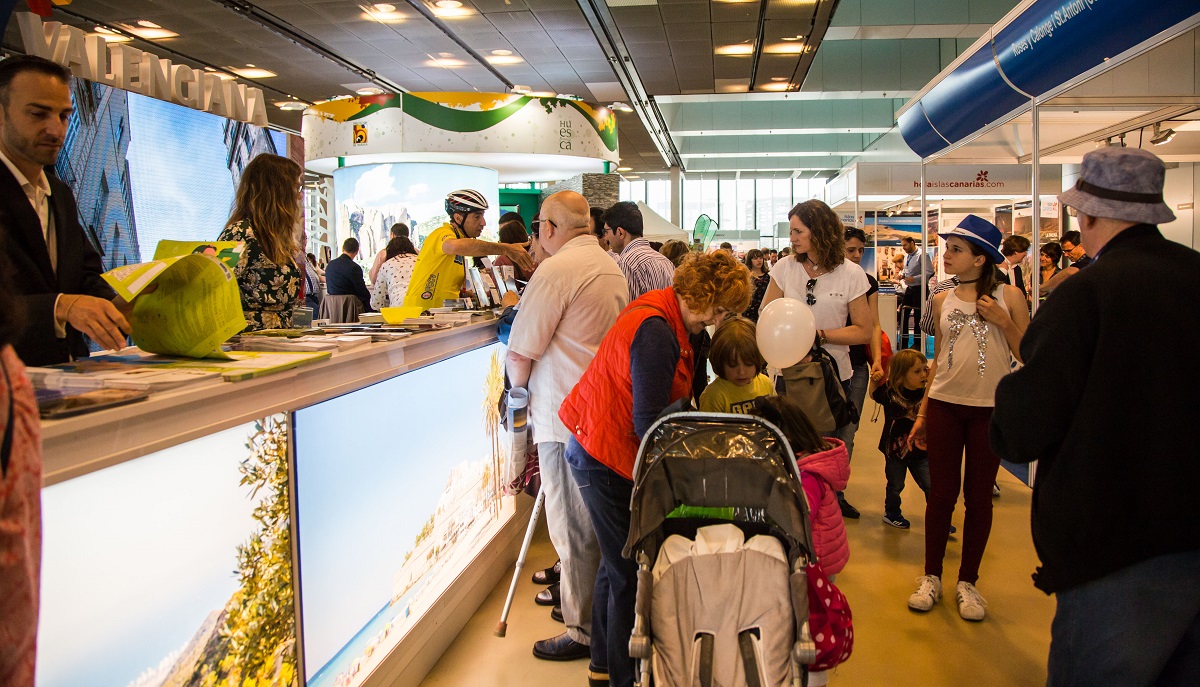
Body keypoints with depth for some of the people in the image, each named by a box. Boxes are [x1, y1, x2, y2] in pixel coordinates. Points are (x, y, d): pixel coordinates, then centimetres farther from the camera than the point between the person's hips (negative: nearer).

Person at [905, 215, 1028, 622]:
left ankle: (968, 581, 20)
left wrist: (1002, 321, -15)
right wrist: (921, 414, 12)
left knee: (979, 497, 7)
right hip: (944, 406, 2)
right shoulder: (943, 301, 8)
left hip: (990, 409, -2)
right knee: (941, 493, 6)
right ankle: (931, 576, 18)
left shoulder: (1008, 297, -1)